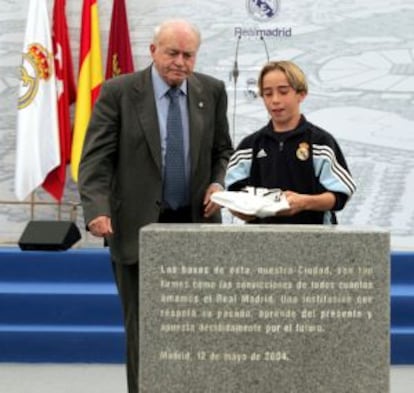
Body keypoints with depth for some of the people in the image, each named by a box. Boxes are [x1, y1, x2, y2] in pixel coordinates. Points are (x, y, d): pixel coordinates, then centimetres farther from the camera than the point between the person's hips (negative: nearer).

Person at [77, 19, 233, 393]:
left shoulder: (212, 91, 4)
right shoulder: (118, 92, -6)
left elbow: (223, 150, 15)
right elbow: (96, 157, -9)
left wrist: (217, 182, -5)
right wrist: (97, 209, -24)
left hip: (195, 222, 3)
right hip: (139, 225, -3)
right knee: (143, 324, 1)